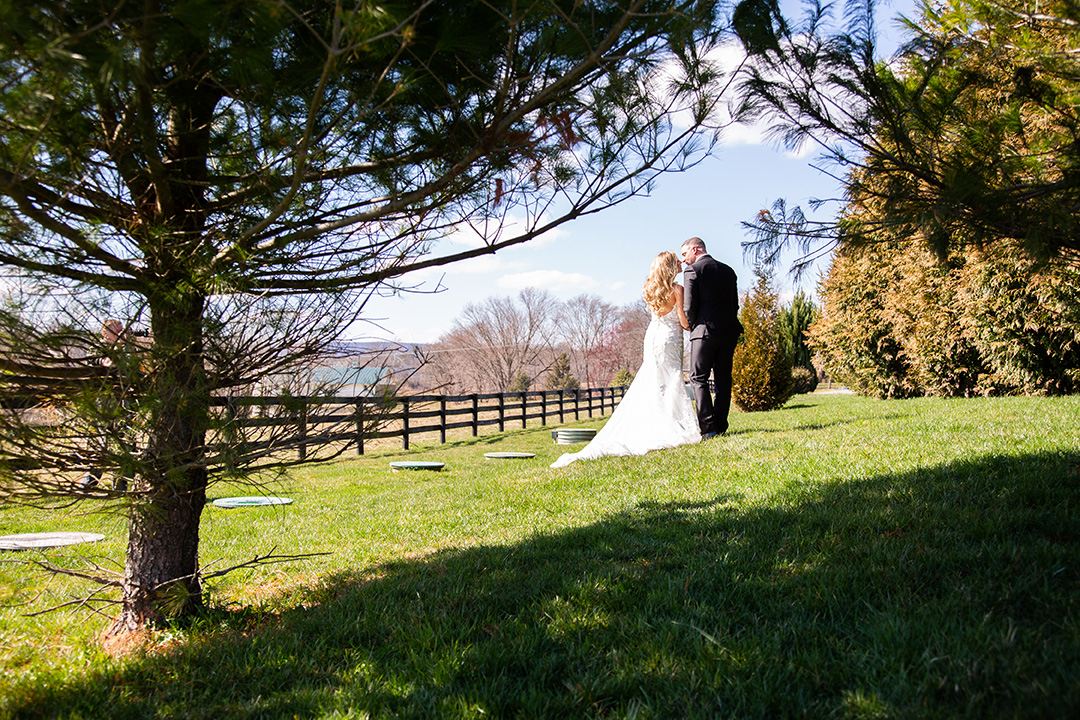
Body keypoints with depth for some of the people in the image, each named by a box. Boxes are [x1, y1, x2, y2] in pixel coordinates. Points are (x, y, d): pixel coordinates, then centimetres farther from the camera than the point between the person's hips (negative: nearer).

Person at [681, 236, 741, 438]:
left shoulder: (692, 270, -4)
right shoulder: (728, 270, 16)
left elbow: (689, 306, -9)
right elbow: (735, 304, 16)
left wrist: (692, 326, 8)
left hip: (705, 330, -6)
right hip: (729, 330, 6)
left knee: (698, 378, -3)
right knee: (723, 378, 9)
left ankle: (708, 428, -12)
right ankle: (721, 425, 8)